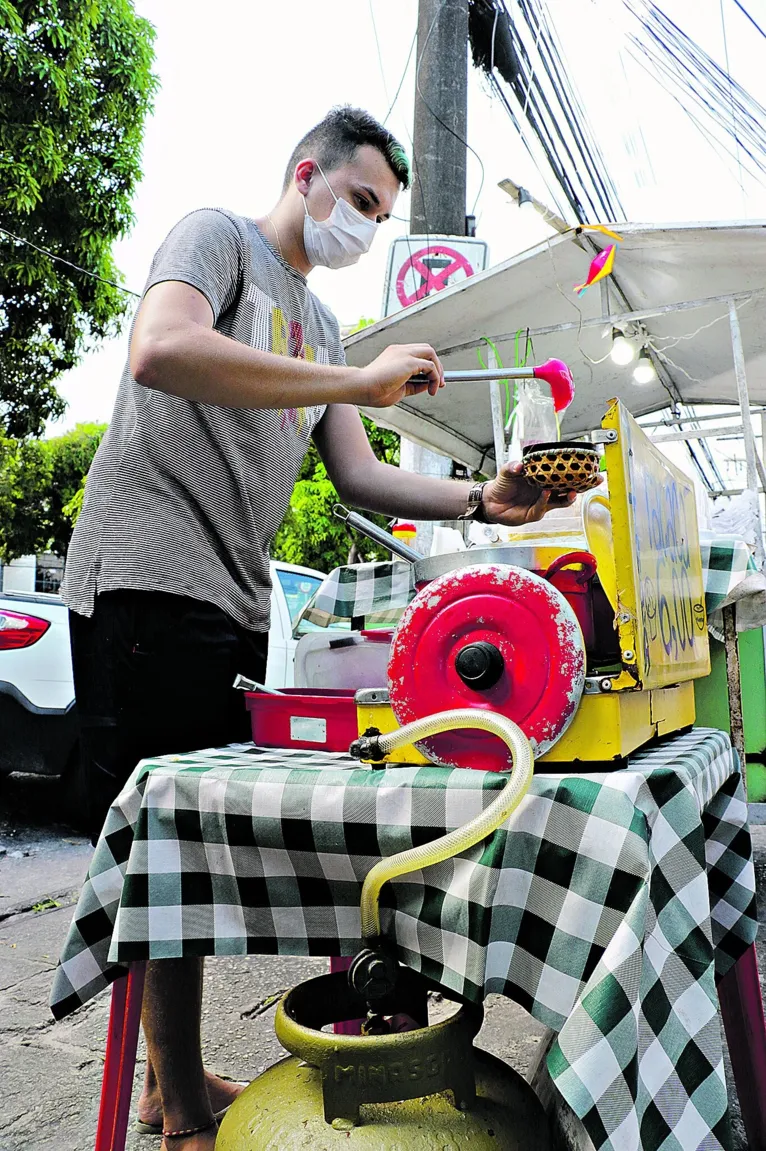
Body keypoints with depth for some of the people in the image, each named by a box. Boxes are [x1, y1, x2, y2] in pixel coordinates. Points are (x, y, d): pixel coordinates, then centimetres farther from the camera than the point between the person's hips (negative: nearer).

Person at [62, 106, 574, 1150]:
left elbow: (358, 477, 15)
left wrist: (480, 502, -1)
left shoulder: (321, 327, 25)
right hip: (150, 580, -8)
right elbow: (160, 352, -20)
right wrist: (358, 383, -20)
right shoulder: (217, 236, 3)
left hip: (237, 601, 8)